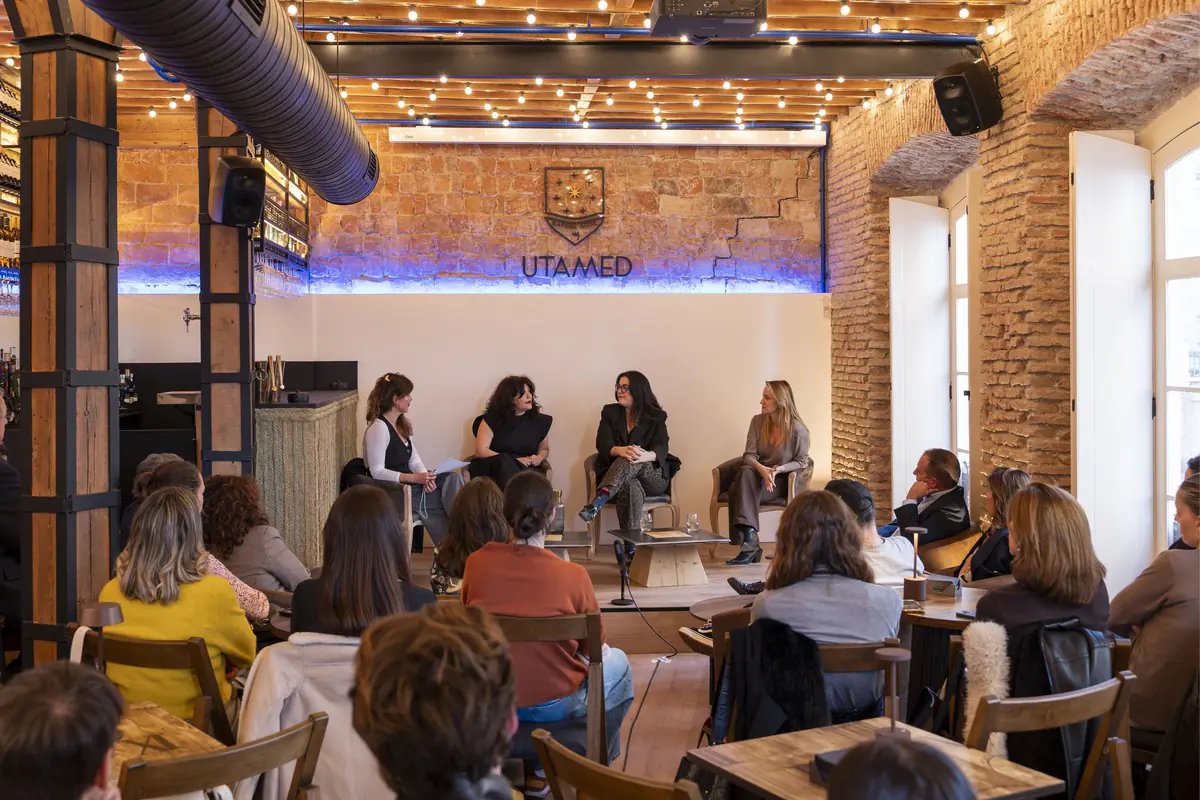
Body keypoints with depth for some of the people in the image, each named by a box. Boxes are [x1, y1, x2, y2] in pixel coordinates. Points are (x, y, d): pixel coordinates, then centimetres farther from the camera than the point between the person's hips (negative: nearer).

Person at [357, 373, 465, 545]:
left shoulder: (402, 425, 14)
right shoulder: (378, 428, -15)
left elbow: (414, 459, 10)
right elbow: (377, 472, -19)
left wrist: (426, 477, -11)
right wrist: (415, 478, -24)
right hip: (392, 492, -8)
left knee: (453, 479, -14)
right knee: (449, 490, -18)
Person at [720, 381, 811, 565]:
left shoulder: (798, 430, -13)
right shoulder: (758, 421, -1)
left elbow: (801, 461, -6)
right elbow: (749, 455, -5)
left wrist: (778, 469, -25)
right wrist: (762, 469, -27)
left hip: (782, 480, -4)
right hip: (758, 475, 4)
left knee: (740, 491, -31)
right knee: (745, 472, -33)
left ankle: (748, 543, -31)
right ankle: (750, 539, -38)